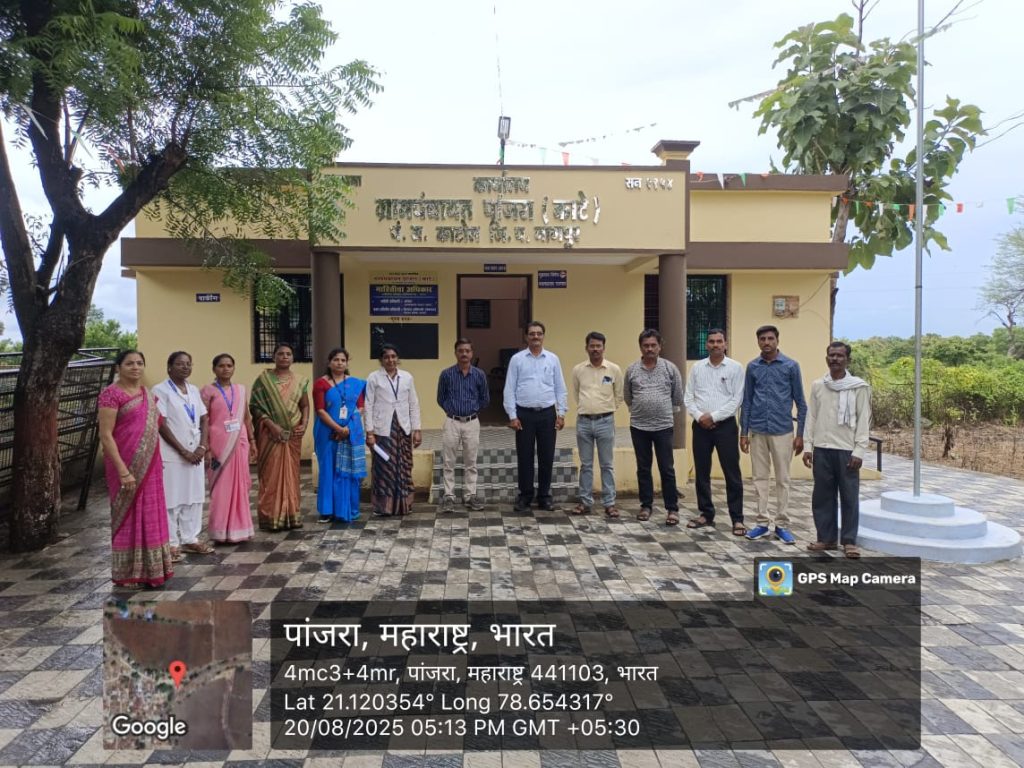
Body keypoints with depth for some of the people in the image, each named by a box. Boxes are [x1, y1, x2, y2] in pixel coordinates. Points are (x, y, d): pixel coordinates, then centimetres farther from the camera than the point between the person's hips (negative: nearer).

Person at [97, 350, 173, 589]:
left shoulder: (148, 394, 11)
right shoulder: (112, 394, -11)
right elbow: (105, 435, -16)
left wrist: (155, 464, 13)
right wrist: (123, 471, -21)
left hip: (150, 466, 7)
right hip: (127, 466, -7)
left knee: (150, 516, 12)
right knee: (129, 517, 2)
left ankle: (149, 570, 23)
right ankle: (128, 574, 15)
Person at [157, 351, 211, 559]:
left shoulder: (194, 390, 11)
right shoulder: (161, 390, -7)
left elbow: (204, 419, 11)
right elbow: (162, 425, -13)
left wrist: (203, 446, -4)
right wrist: (183, 451, -14)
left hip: (195, 452, 6)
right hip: (172, 455, -6)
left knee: (194, 497, 10)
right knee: (172, 499, 0)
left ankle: (190, 539, 20)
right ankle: (171, 543, 9)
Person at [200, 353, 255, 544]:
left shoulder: (241, 390, 11)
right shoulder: (208, 391, -3)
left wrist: (252, 441, 12)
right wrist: (206, 448, -12)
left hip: (239, 443, 5)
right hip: (219, 444, -5)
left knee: (240, 486, 8)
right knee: (221, 487, 0)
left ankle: (238, 529, 18)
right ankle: (221, 532, 8)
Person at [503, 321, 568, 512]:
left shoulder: (553, 359, 6)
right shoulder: (517, 359, 1)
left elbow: (560, 388, 6)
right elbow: (509, 390, -1)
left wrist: (561, 413, -1)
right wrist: (512, 416, -7)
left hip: (547, 413, 2)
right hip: (524, 414, -1)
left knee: (546, 457, 6)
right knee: (524, 457, 4)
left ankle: (544, 496, 17)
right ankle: (525, 496, 15)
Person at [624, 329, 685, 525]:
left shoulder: (670, 368, -1)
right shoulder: (632, 370, 3)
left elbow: (678, 397, 7)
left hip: (663, 426, -2)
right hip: (639, 426, 2)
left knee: (667, 469, 1)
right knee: (643, 469, 10)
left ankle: (672, 509, 9)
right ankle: (646, 505, 21)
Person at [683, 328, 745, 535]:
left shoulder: (735, 368, -2)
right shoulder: (697, 367, 7)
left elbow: (737, 400, -8)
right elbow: (688, 397, 6)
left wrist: (713, 416, -13)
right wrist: (699, 416, -10)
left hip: (725, 425, -3)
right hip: (701, 426, 3)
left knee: (732, 473, -1)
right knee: (701, 472, 9)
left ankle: (737, 519, 6)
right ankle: (706, 514, 21)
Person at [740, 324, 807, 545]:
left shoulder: (791, 366, -2)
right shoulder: (752, 367, 5)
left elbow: (800, 402, 1)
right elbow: (747, 401, 8)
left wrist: (800, 434, -3)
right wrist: (743, 432, 4)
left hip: (782, 431, -2)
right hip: (757, 431, 2)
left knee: (782, 479, 5)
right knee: (760, 477, 7)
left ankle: (782, 525, 13)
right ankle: (762, 522, 16)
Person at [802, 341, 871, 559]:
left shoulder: (859, 387, -2)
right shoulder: (817, 385, 7)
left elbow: (864, 421, -4)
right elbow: (811, 417, 9)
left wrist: (859, 450, -9)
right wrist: (808, 445, 4)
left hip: (847, 450, -3)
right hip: (822, 449, 3)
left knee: (849, 497, 2)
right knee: (822, 496, 8)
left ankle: (849, 541, 11)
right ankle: (826, 538, 18)